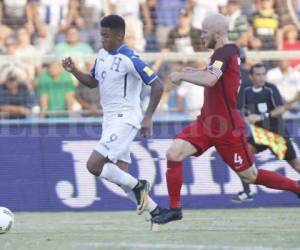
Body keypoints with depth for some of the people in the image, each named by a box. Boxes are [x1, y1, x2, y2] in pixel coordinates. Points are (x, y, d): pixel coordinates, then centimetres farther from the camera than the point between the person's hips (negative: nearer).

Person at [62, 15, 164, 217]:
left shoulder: (130, 60, -16)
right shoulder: (102, 54, 8)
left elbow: (157, 86, -17)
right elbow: (93, 82, 21)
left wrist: (148, 117, -18)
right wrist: (74, 71, 4)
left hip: (125, 120, -9)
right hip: (110, 120, 9)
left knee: (94, 165, -17)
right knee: (121, 175, 7)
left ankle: (138, 186, -2)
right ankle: (154, 211, 16)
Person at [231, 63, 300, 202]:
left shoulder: (270, 89, -14)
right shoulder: (247, 92, 0)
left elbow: (281, 109, -23)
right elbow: (246, 111, 15)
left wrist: (261, 116, -32)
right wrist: (248, 118, -7)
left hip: (277, 133, -4)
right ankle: (246, 192, -15)